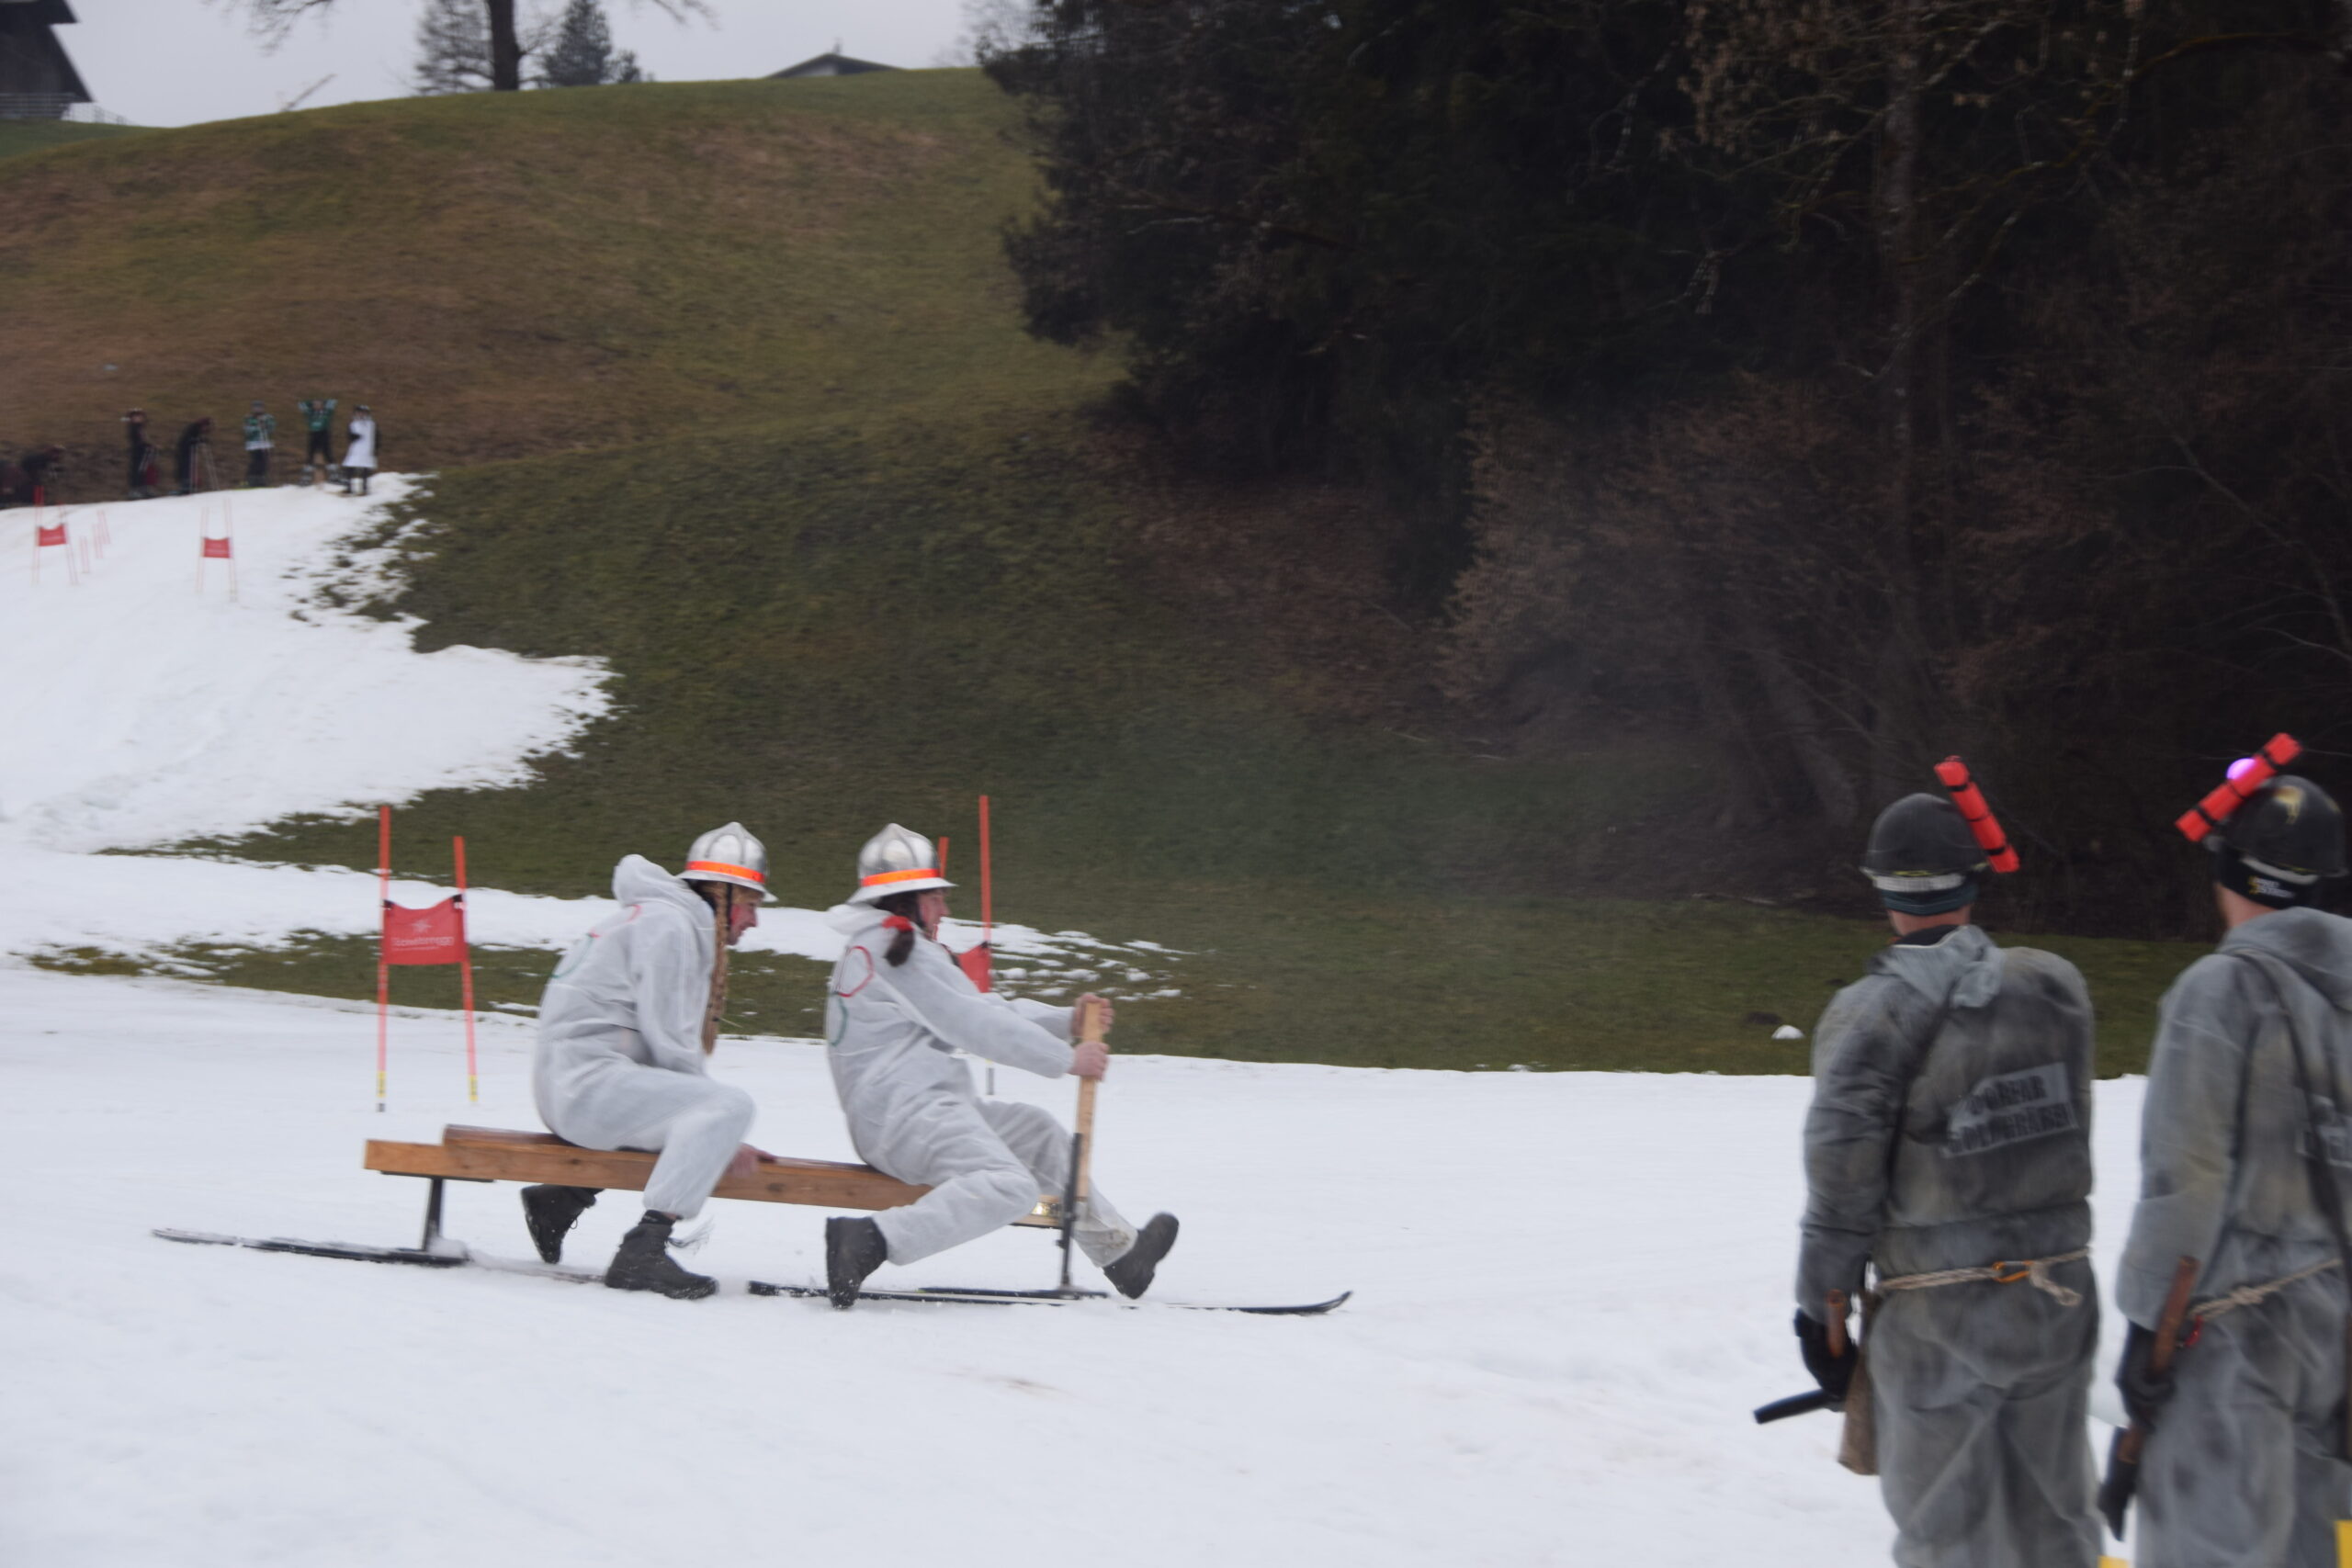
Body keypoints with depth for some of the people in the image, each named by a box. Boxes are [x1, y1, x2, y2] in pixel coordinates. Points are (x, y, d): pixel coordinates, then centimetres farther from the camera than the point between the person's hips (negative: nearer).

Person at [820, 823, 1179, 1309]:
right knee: (1010, 1187, -29)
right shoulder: (897, 950, -9)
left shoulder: (876, 949, 24)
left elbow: (983, 1008, 21)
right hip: (908, 1110, -11)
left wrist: (1066, 1020, 12)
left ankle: (1117, 1249, 29)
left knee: (1040, 1133, 21)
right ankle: (872, 1240, -37)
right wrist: (1067, 1059, -5)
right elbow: (974, 1024, -12)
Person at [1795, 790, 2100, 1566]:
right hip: (2057, 1295, 4)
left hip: (1937, 1315, -4)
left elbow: (1842, 1178, -13)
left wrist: (1822, 1307, -6)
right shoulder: (2054, 989, -1)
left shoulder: (1871, 1013, -14)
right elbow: (2067, 1133, 6)